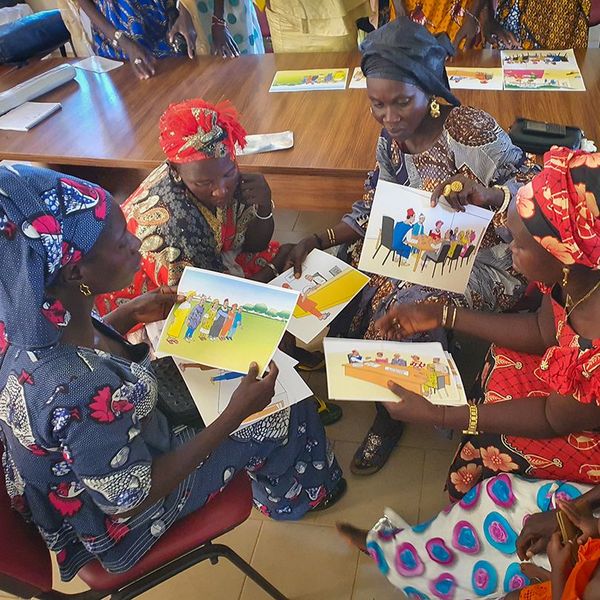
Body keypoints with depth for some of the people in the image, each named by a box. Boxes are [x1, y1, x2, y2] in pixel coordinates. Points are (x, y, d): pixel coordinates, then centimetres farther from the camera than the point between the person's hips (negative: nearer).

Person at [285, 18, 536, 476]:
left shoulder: (473, 132, -23)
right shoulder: (393, 138, -3)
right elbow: (374, 210, 4)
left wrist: (488, 194, -44)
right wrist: (319, 241, -10)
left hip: (481, 262, -6)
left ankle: (391, 417, 6)